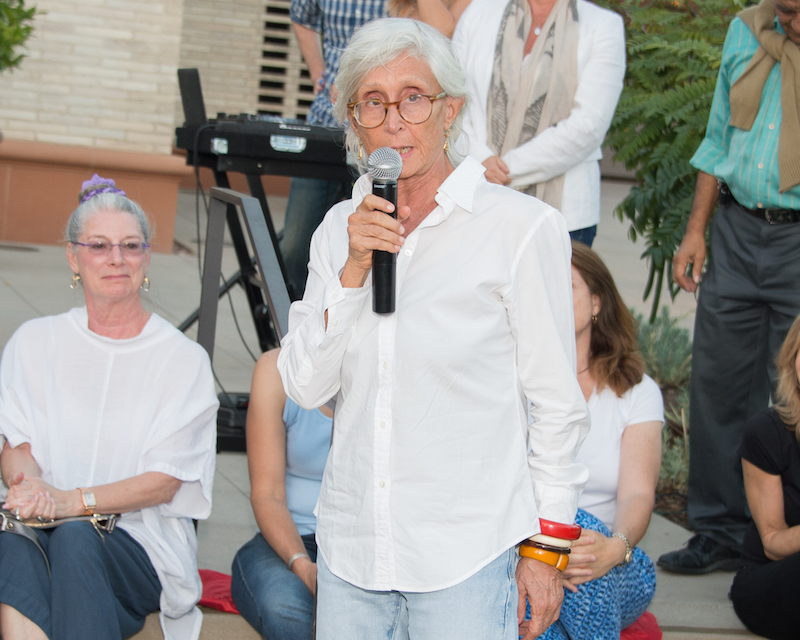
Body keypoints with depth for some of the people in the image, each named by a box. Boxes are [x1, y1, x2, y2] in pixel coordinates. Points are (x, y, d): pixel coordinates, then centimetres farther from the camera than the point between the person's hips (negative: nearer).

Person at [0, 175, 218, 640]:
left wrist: (73, 501, -18)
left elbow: (164, 482, -2)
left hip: (140, 542, -1)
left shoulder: (184, 359, 5)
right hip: (47, 523, 2)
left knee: (75, 538, -37)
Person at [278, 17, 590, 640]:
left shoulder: (521, 227, -7)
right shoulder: (342, 228, 7)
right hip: (351, 544, 4)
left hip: (468, 556, -4)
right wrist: (355, 268, -10)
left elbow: (557, 403, -4)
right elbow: (305, 387, 1)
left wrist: (547, 548, -4)